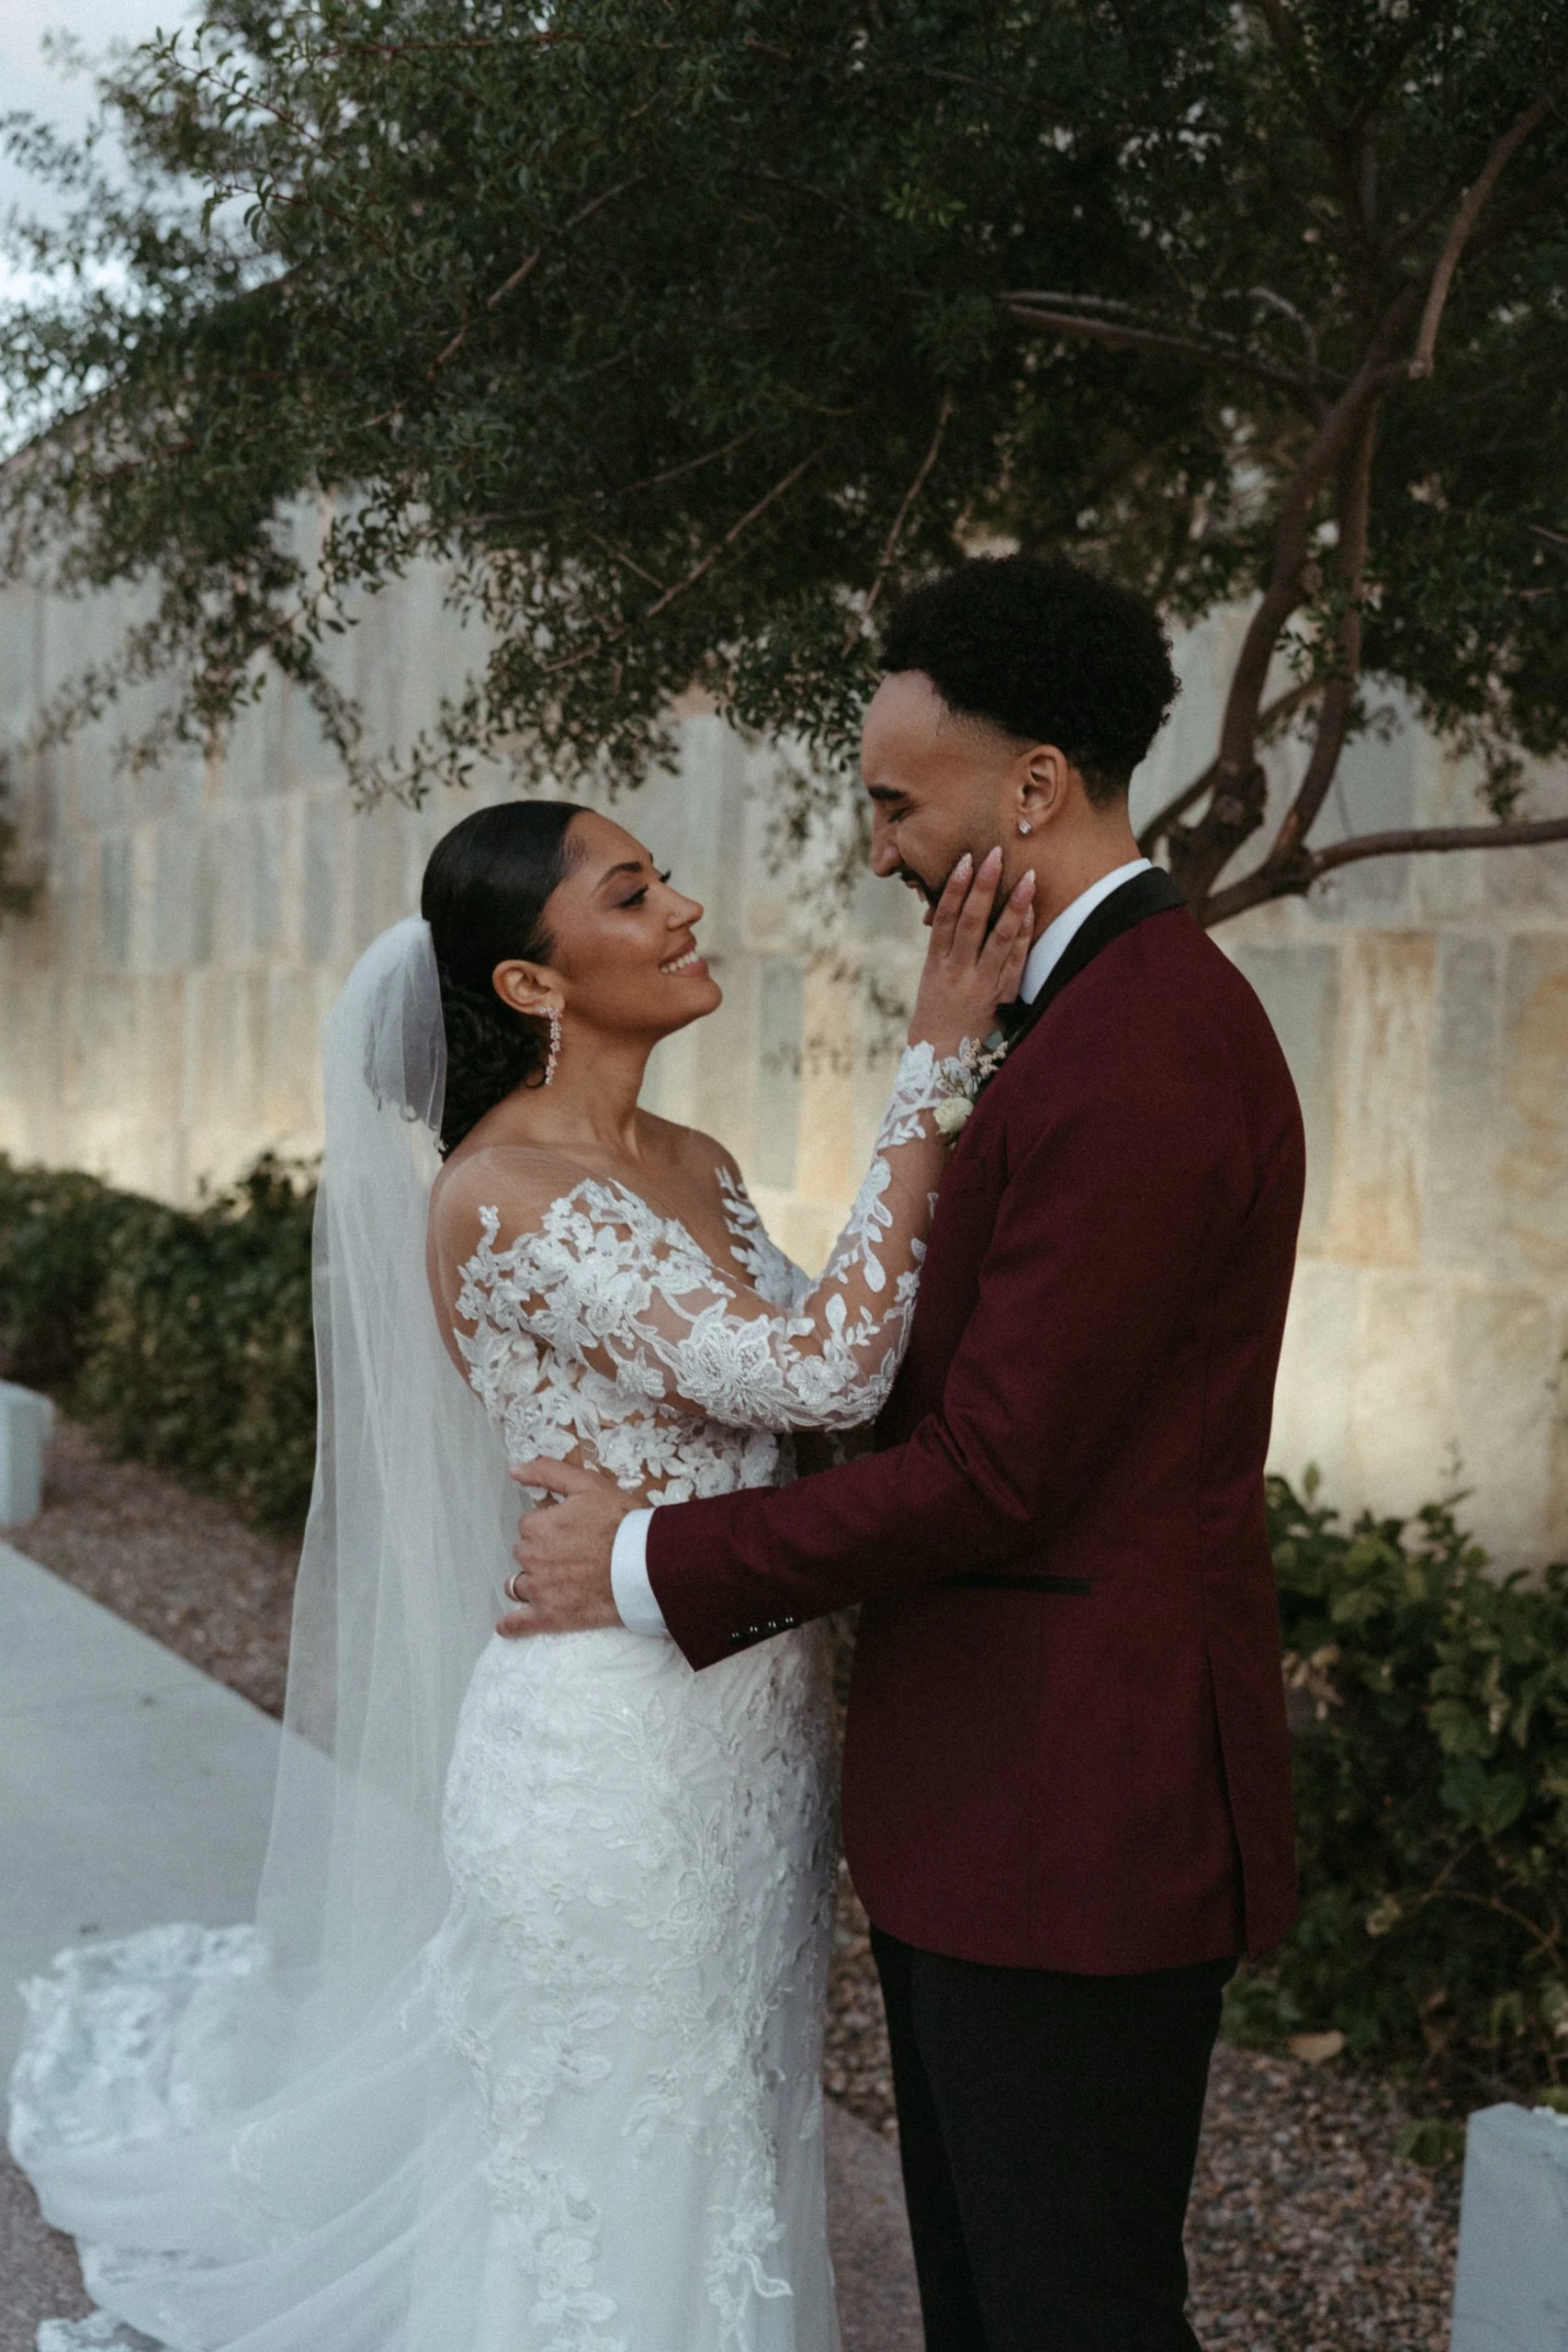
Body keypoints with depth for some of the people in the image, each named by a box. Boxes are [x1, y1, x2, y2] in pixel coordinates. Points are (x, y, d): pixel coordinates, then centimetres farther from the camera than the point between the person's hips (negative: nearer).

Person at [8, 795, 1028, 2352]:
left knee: (729, 2152, 21)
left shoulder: (696, 1169, 7)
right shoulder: (500, 1198, -19)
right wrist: (937, 1059, -26)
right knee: (610, 2190, 7)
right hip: (611, 1753, -8)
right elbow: (816, 1371, -28)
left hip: (755, 1738, 8)